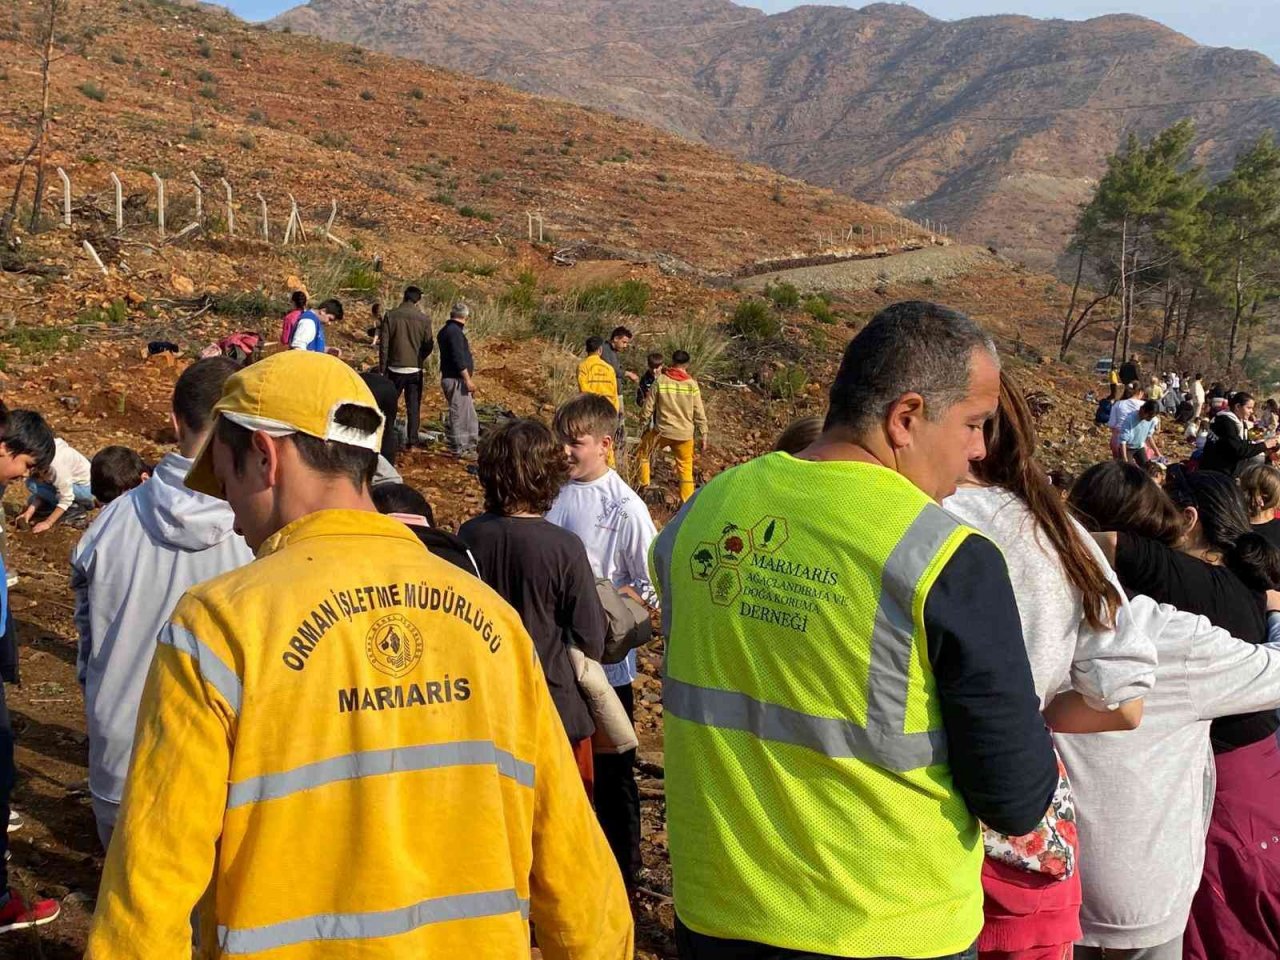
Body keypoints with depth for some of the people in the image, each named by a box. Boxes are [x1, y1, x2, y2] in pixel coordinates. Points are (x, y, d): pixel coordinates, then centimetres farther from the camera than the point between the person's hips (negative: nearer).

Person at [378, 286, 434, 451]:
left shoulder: (390, 316, -6)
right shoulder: (424, 319, -5)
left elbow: (383, 344, -5)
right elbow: (428, 345, 1)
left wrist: (382, 368, 2)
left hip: (395, 368, 0)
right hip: (415, 369, 0)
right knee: (413, 407, 6)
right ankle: (412, 441, 5)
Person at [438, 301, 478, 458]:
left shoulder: (445, 330, 16)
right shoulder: (455, 332, -17)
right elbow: (458, 358, -23)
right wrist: (468, 379, -21)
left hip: (453, 378, 11)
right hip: (456, 380, -11)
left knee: (469, 414, 17)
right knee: (459, 414, -5)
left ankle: (470, 445, 25)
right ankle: (459, 449, 0)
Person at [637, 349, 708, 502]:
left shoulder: (660, 380, -7)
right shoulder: (691, 384, -7)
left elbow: (649, 407, -2)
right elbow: (699, 413, -5)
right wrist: (703, 436, 2)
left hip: (662, 431, 0)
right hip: (685, 433, 0)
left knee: (644, 452, 26)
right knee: (685, 468, 10)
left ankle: (643, 485, 29)